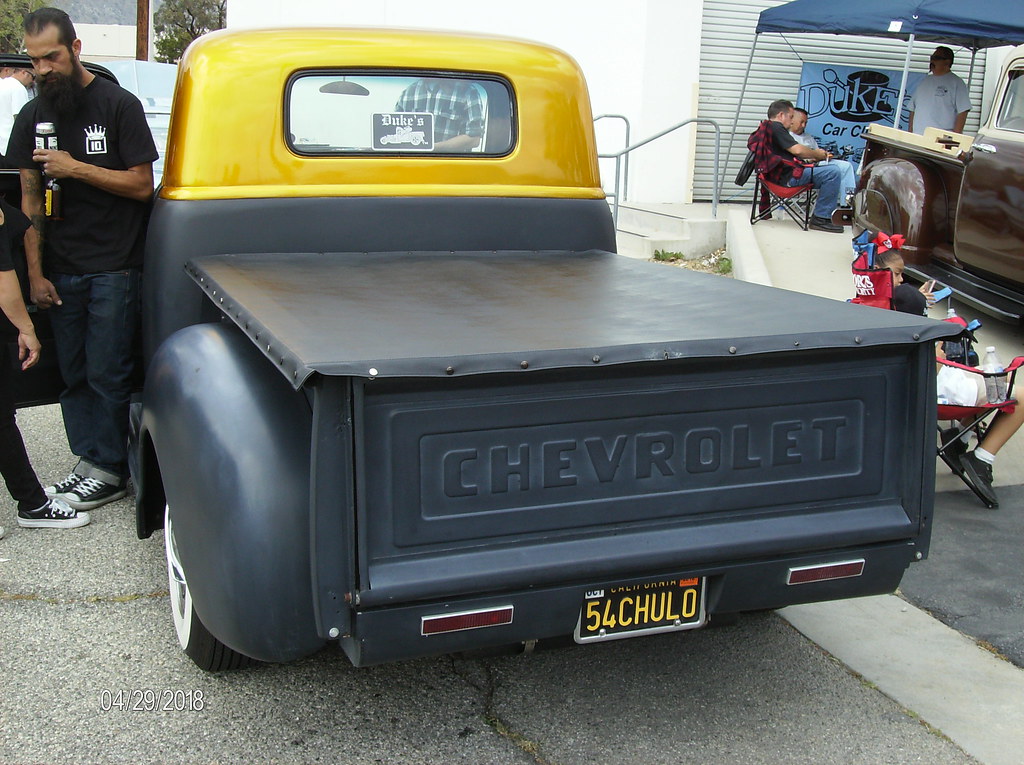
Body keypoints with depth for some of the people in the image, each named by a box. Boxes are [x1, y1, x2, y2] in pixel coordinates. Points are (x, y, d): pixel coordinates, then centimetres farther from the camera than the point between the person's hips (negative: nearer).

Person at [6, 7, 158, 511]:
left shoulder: (118, 105, -3)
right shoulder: (32, 117, 10)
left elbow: (142, 185, -7)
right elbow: (30, 199, 9)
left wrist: (76, 168, -17)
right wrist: (35, 273, 3)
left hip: (114, 266, -5)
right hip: (61, 270, 5)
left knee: (106, 373, -3)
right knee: (73, 374, 7)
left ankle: (109, 471, 7)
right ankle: (88, 462, 16)